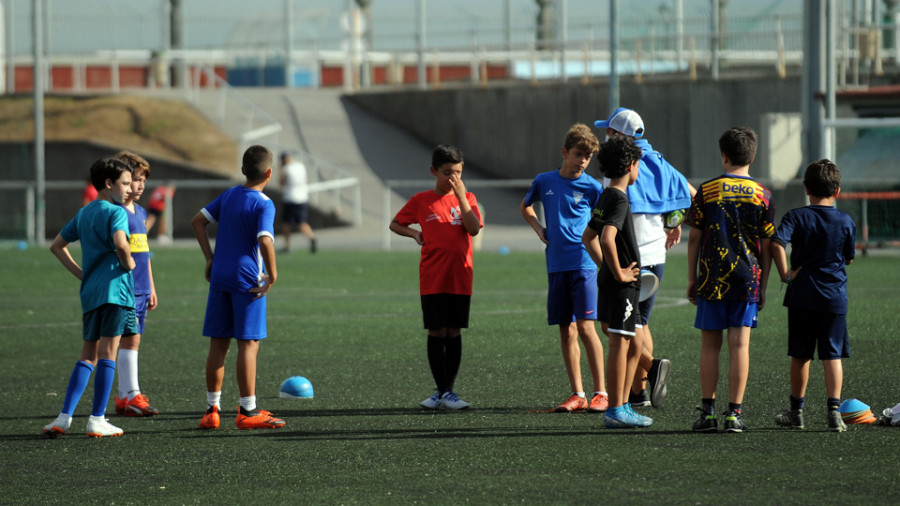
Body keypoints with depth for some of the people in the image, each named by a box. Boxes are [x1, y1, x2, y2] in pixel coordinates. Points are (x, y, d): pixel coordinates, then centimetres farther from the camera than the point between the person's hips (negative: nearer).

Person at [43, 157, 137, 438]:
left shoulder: (83, 213, 17)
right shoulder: (116, 212, -7)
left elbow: (57, 245, 24)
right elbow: (120, 243, -26)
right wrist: (128, 263, -7)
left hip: (89, 291, 7)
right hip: (114, 288, -7)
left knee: (88, 356, 12)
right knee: (108, 352, -4)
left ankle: (65, 417, 4)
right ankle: (97, 420, -4)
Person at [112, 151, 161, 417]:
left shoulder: (140, 213, 17)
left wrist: (151, 288, 23)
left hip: (141, 289, 9)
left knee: (132, 341, 9)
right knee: (130, 338, -10)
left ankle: (124, 397, 12)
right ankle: (132, 395, -10)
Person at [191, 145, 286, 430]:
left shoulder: (229, 195, 10)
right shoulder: (263, 204, -10)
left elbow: (198, 221, 13)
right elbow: (265, 240, -24)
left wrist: (210, 258, 14)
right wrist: (272, 275, -14)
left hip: (220, 279, 6)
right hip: (248, 280, -6)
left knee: (218, 345, 9)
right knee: (249, 343, -3)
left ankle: (212, 409, 12)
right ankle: (247, 412, -3)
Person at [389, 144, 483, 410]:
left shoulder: (467, 198, 6)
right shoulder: (421, 201, 4)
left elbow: (474, 228, -10)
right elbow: (395, 224, 15)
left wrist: (460, 196, -14)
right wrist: (414, 233, -3)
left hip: (460, 278, 1)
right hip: (432, 279, -1)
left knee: (454, 332, 3)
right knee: (436, 333, -2)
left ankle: (447, 392, 9)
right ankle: (442, 391, 2)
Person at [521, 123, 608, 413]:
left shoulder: (591, 187, -1)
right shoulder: (544, 181, 8)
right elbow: (525, 206, 27)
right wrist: (538, 228, 12)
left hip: (584, 263, -4)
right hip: (556, 266, 4)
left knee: (585, 325, -12)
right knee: (566, 330, 5)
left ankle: (601, 392, -7)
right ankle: (577, 394, 10)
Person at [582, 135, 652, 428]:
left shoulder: (606, 197, 14)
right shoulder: (619, 200, -16)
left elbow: (588, 237, 25)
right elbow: (607, 238, -30)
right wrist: (618, 271, -20)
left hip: (612, 280, 10)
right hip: (622, 284, -10)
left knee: (635, 345, 14)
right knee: (620, 344, -6)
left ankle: (622, 406, 17)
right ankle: (616, 411, -3)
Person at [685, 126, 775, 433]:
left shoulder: (707, 191, -1)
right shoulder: (763, 196, 1)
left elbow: (694, 238, 1)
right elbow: (767, 246, 4)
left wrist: (692, 280, 9)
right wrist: (762, 287, 12)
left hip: (712, 281, -1)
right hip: (748, 281, 1)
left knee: (710, 344, 7)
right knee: (740, 345, 0)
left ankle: (708, 412, 6)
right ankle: (734, 413, -2)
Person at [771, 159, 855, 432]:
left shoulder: (797, 217, -5)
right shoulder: (846, 222, 0)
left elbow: (777, 244, -20)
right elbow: (849, 258, 10)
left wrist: (785, 274, -11)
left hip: (802, 296, 0)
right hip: (835, 297, 0)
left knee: (800, 355, 10)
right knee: (832, 355, 1)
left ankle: (796, 411, 19)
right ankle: (834, 410, -11)